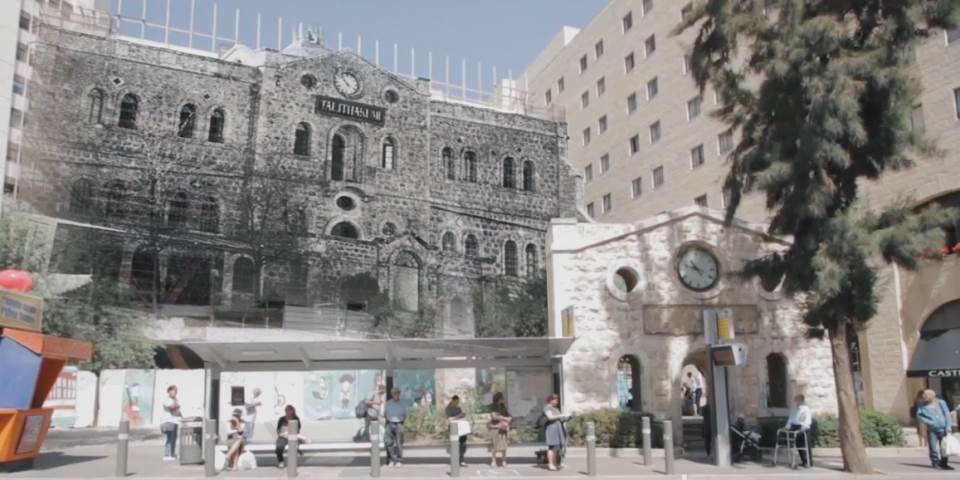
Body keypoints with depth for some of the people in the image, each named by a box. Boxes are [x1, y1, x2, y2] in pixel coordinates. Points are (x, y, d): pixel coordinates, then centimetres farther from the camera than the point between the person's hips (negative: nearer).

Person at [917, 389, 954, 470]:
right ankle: (935, 463, 11)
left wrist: (948, 426, -8)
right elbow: (919, 415, 6)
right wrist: (927, 422, -8)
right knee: (933, 448, -2)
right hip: (931, 430, 0)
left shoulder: (941, 403, -2)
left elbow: (947, 414, -1)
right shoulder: (923, 406, 0)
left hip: (942, 429, 0)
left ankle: (943, 463, 17)